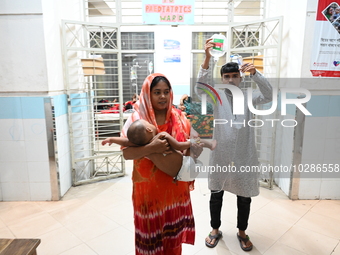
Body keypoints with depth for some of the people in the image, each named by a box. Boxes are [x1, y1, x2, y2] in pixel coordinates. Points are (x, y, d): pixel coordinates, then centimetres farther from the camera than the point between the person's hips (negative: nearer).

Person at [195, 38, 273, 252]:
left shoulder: (249, 96, 1)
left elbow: (268, 96, -17)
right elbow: (200, 88, -21)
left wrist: (255, 73, -31)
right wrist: (207, 59, -33)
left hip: (244, 155, 1)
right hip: (220, 154, 0)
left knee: (245, 196, 14)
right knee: (216, 194, 13)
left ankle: (242, 232, 37)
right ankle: (215, 230, 35)